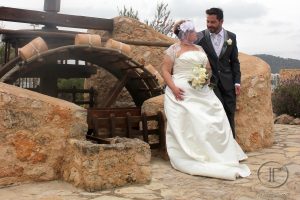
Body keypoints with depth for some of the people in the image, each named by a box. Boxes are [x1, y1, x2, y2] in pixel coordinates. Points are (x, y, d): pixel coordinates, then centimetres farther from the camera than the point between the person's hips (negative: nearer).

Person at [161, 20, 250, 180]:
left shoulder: (199, 49, 20)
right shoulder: (174, 49, 2)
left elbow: (208, 67, 23)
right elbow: (165, 70, -3)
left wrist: (206, 77, -1)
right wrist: (173, 88, -18)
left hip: (202, 93, 6)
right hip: (182, 94, -5)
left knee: (214, 121, -4)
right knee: (186, 126, -11)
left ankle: (218, 156, 6)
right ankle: (189, 159, -3)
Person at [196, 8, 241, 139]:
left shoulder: (231, 37, 5)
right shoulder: (200, 37, -3)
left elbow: (234, 61, 8)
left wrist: (237, 82, 2)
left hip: (228, 83, 3)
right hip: (210, 82, -2)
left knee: (229, 116, 7)